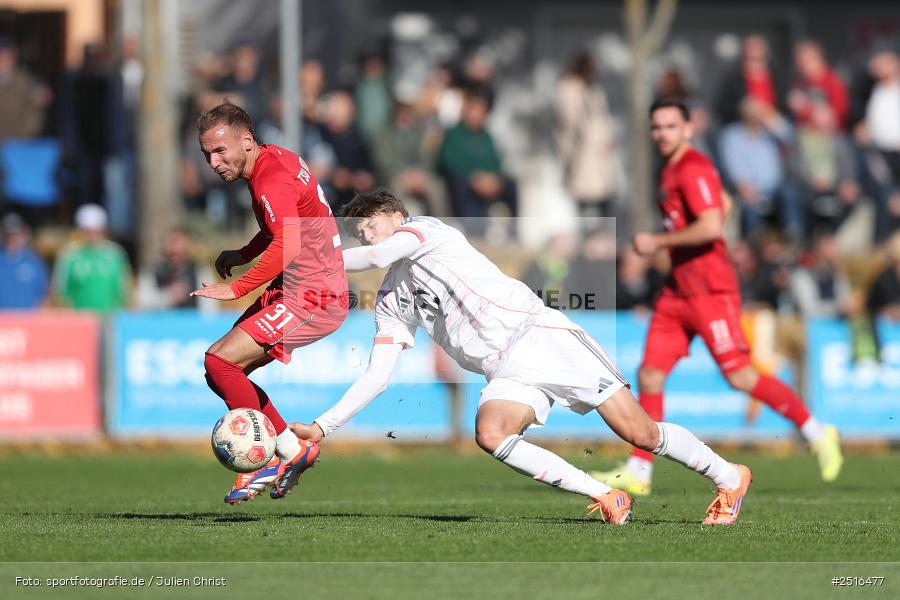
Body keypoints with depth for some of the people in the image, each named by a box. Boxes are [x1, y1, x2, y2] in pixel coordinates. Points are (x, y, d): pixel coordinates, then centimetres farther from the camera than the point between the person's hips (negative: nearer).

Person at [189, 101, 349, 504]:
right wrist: (241, 256, 14)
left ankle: (265, 463, -6)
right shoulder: (274, 158, 11)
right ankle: (293, 450, 15)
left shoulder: (272, 180, -20)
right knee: (221, 373, 8)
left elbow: (288, 248, -35)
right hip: (291, 291, 10)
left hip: (311, 300, -10)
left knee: (220, 361, -18)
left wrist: (236, 289, -32)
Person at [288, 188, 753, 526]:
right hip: (506, 373, 6)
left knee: (641, 433, -12)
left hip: (539, 335, -6)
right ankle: (605, 499, -20)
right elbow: (377, 377, 16)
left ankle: (728, 476, 9)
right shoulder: (390, 303, 21)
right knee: (489, 434, -27)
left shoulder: (426, 229, 4)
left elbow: (377, 255, -15)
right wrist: (321, 428, 8)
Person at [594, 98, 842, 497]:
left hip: (709, 291, -9)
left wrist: (658, 241, -17)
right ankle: (638, 472, 3)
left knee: (740, 376, -7)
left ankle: (817, 433, 7)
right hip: (678, 291, 9)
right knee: (649, 376, 2)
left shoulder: (693, 169, -14)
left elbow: (711, 226, -26)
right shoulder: (672, 169, 16)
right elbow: (725, 205, 30)